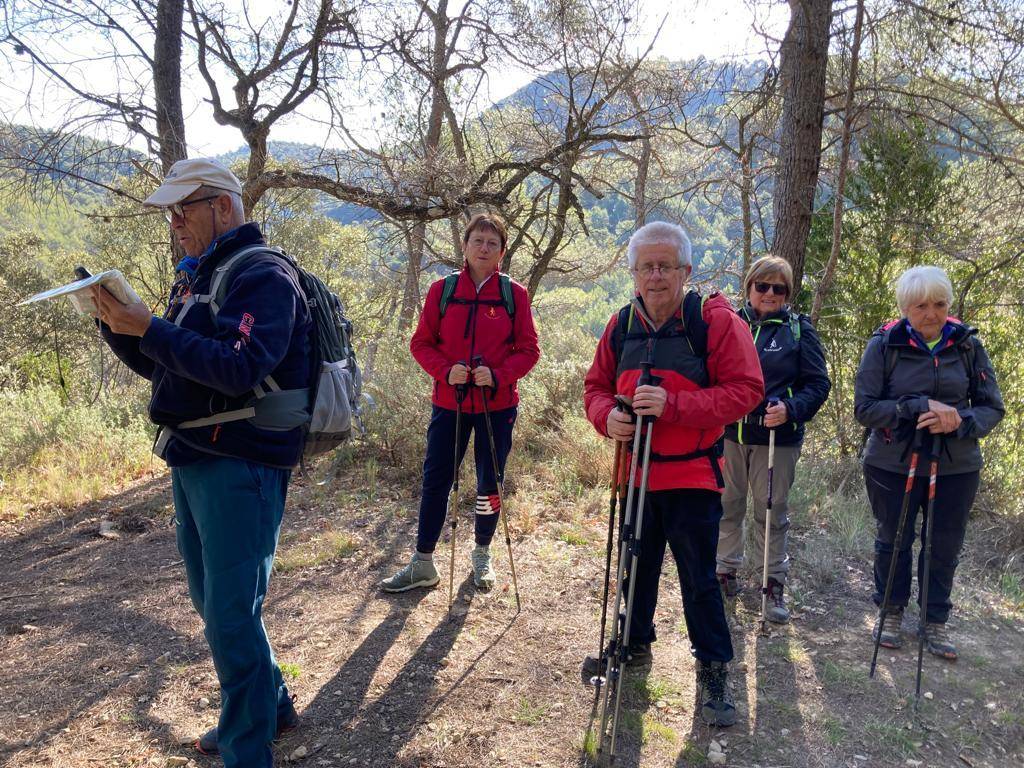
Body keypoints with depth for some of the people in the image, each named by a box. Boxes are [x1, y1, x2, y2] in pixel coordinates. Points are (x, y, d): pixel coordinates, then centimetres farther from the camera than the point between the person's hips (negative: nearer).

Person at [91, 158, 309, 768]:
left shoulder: (263, 276, -12)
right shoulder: (199, 276, 16)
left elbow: (241, 369, -26)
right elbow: (163, 367, 19)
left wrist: (149, 328, -23)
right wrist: (118, 325, 3)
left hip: (240, 466, -10)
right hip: (192, 460, 10)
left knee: (232, 613, -3)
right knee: (214, 603, 19)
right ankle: (271, 706, 36)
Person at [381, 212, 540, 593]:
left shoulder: (514, 294, -1)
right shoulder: (442, 290, 1)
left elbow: (529, 350, -1)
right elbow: (421, 343, 3)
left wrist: (498, 374, -18)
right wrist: (446, 370, -15)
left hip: (498, 406, 0)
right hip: (449, 403, 1)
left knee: (490, 483, 10)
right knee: (435, 481, 5)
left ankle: (482, 555, 31)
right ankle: (423, 564, 18)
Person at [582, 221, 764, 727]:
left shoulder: (716, 320, -12)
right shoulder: (621, 325, 3)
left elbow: (746, 391, -17)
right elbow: (596, 387, 10)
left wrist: (674, 405, -27)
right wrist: (607, 416, -13)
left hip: (694, 476, -5)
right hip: (636, 471, 5)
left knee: (698, 576, 3)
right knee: (637, 565, 19)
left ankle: (713, 670, 21)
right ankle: (635, 643, 40)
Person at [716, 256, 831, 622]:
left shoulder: (799, 329, -1)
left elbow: (818, 383, -2)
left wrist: (791, 409, -20)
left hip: (777, 438, -2)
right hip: (728, 433, 2)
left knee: (772, 511, 7)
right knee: (727, 506, 12)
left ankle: (775, 584, 21)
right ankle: (726, 571, 29)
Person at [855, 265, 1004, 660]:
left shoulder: (967, 344, -4)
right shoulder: (884, 345, -10)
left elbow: (992, 407, -1)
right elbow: (864, 407, -12)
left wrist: (960, 421, -23)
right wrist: (917, 408, -25)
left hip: (956, 468, 2)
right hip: (892, 464, -2)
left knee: (944, 546, 12)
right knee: (893, 541, 13)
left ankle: (935, 620, 32)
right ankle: (891, 611, 35)